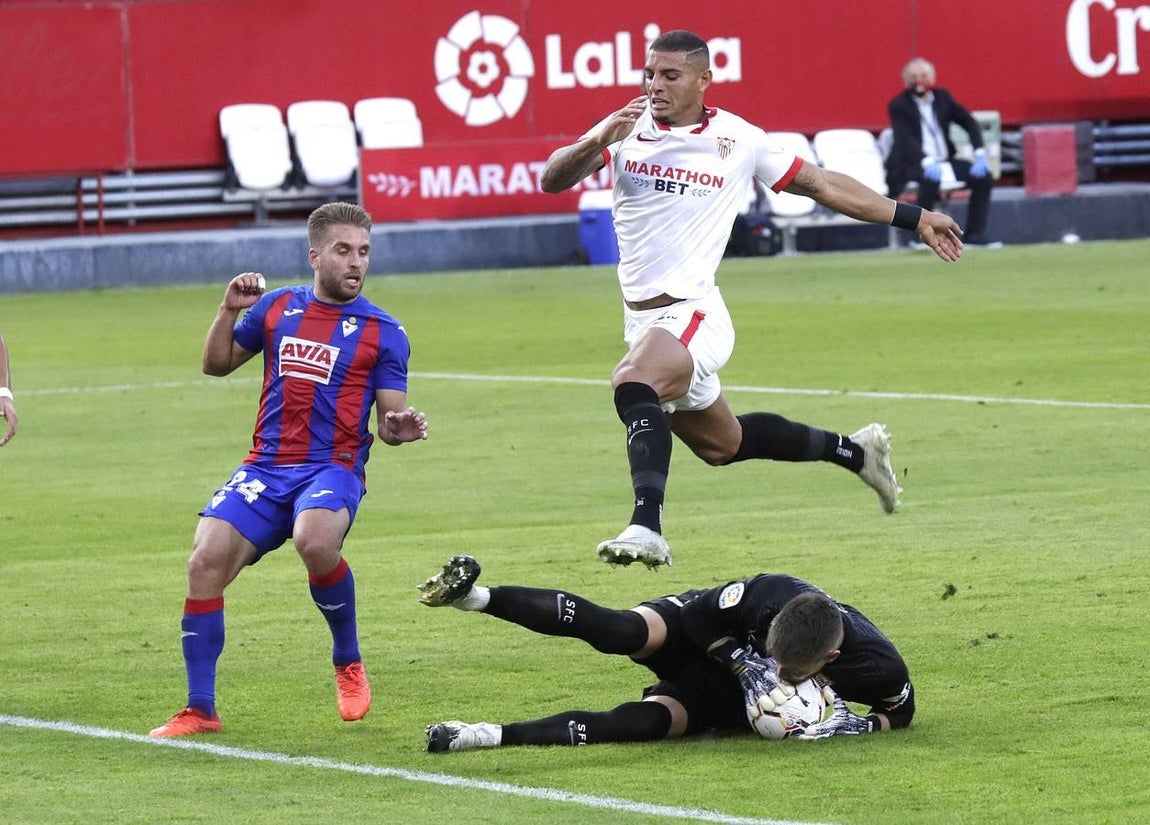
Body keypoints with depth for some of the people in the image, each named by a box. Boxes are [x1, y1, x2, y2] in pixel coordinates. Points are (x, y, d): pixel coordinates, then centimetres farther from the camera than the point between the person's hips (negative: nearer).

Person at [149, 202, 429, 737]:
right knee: (206, 560, -17)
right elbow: (217, 364, 23)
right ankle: (199, 710, -6)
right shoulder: (277, 308, 12)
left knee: (314, 540, -35)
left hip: (333, 469, -3)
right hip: (265, 468, 3)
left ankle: (348, 663, -8)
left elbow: (389, 420, 4)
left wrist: (399, 428, -19)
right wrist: (229, 310, 7)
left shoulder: (383, 332, 4)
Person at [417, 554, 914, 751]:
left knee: (645, 721, -30)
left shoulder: (879, 668, -28)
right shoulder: (769, 595, -32)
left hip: (725, 703, 1)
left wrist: (854, 725, -24)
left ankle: (489, 736, -33)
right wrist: (748, 668, -27)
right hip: (695, 637, -1)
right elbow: (702, 617, -13)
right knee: (623, 632, -35)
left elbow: (901, 711, -5)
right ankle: (474, 595, -38)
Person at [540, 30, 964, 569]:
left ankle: (647, 526, -44)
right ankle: (852, 452, 39)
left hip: (693, 314, -5)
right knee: (721, 444, 19)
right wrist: (597, 141, -29)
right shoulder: (628, 129, 1)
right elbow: (553, 180, -9)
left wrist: (913, 218, 11)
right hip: (641, 318, 5)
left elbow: (822, 185, 8)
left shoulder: (738, 140, -3)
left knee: (633, 383, -35)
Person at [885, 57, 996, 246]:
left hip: (944, 160, 6)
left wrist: (980, 155, -10)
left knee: (984, 177, -11)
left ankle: (975, 233, -8)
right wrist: (927, 163, -38)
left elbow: (969, 123, 7)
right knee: (930, 179, -38)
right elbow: (905, 138, -21)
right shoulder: (898, 105, -6)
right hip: (911, 165, -6)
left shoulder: (943, 97, 10)